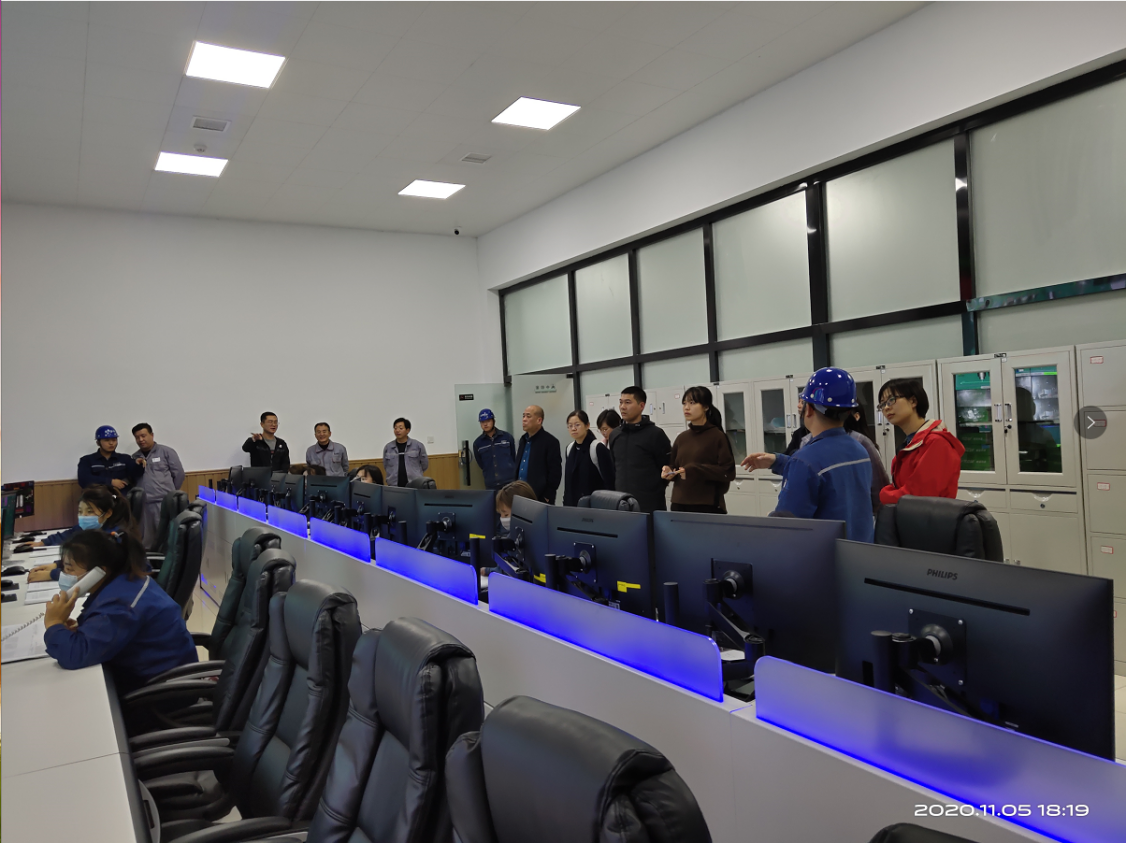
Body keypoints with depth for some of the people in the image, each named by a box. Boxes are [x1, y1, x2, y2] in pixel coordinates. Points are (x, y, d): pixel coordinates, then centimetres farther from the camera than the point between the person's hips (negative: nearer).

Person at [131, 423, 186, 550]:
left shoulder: (166, 452, 2)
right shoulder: (135, 457, 16)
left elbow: (179, 473, 1)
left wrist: (169, 493, 6)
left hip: (164, 503, -5)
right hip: (143, 505, 5)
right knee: (146, 542, 10)